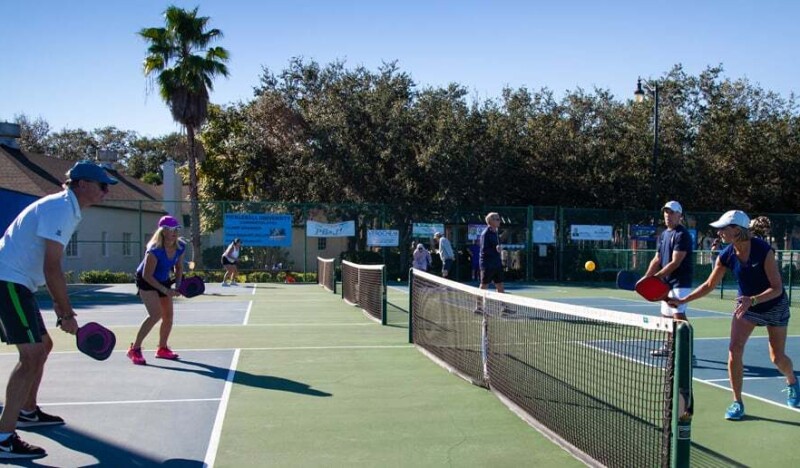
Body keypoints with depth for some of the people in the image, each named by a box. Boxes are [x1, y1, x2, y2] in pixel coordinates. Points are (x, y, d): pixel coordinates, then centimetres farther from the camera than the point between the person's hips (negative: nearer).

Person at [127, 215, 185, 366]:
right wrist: (165, 291, -30)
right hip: (146, 281, -7)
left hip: (163, 281, 7)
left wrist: (178, 285, -12)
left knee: (168, 316, 7)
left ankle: (162, 349, 27)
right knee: (156, 314, -21)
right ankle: (134, 349, -10)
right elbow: (147, 275, -27)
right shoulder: (155, 250, -32)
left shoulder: (180, 247, -14)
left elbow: (178, 267, 3)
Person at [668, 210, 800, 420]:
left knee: (778, 357, 7)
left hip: (774, 306, -3)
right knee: (734, 350, -14)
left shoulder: (764, 250, -27)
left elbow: (777, 288, -25)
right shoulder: (727, 255, -14)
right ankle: (737, 401, -3)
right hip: (745, 305, 3)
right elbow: (709, 285, -3)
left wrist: (752, 300, -40)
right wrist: (683, 300, -11)